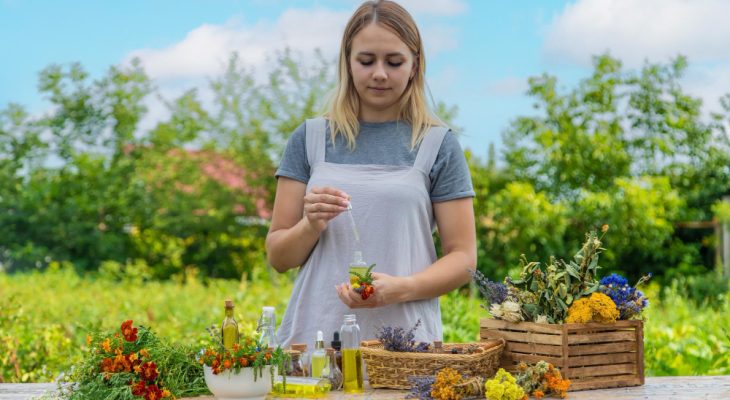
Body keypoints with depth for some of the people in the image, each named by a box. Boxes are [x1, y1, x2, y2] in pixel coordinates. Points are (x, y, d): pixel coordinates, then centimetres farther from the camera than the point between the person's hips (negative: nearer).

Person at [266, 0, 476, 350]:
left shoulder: (438, 144, 4)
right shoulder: (310, 138, 8)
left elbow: (462, 257, 3)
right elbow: (277, 257, 10)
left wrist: (401, 288, -14)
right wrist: (310, 225, -10)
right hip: (314, 333, 2)